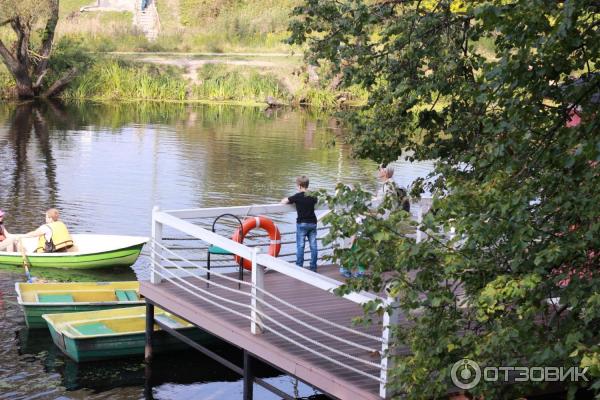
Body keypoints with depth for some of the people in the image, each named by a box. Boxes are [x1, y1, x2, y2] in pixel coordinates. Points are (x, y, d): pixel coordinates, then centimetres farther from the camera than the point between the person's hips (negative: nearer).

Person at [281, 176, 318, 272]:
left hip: (302, 223, -4)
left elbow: (284, 201, -7)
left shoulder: (298, 196, -10)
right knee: (313, 246, 6)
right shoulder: (312, 196, 5)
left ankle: (299, 267, -1)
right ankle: (313, 267, 9)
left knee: (300, 246, 0)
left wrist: (286, 199, 16)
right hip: (312, 223, 4)